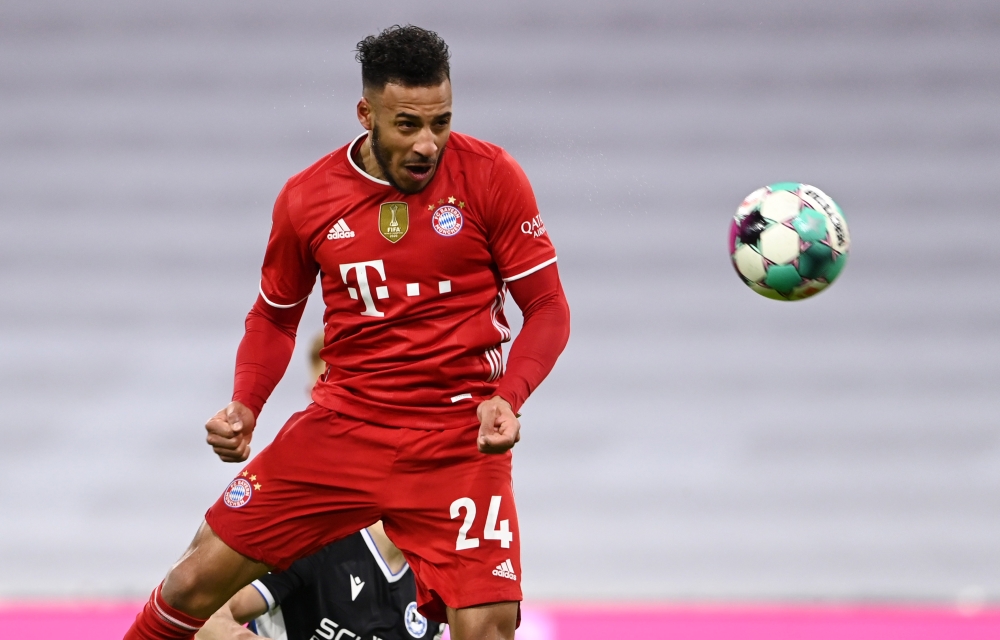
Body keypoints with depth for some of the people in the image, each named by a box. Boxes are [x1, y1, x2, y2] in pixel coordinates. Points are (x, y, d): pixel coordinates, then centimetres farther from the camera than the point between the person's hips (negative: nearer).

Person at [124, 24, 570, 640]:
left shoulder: (491, 176, -8)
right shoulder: (307, 198, -1)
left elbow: (548, 308, -3)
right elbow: (275, 316, 16)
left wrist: (506, 398, -19)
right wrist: (244, 408, -1)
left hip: (459, 441, -2)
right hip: (342, 425, 2)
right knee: (197, 583, 0)